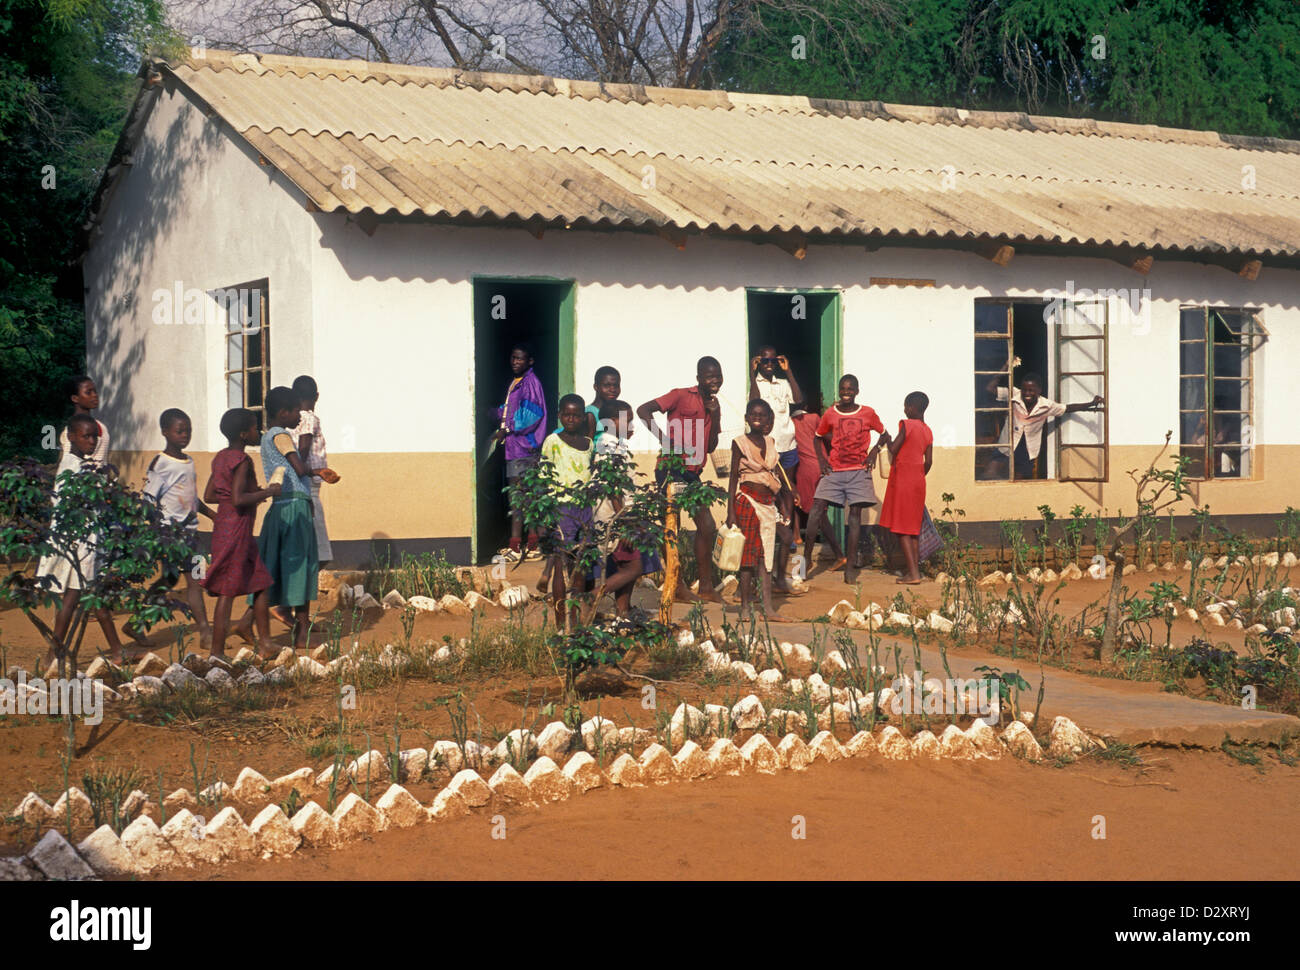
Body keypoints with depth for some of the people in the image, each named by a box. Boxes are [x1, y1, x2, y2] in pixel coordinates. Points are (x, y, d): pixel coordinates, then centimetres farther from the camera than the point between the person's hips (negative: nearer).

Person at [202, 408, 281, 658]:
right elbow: (239, 500, -25)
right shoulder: (242, 461, -15)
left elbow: (208, 496, 15)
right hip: (237, 528, -10)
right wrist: (268, 492, -12)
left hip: (224, 524, 10)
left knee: (262, 583, 13)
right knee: (228, 591, -2)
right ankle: (217, 652, 3)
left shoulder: (221, 457, 12)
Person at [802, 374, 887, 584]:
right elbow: (818, 438, 19)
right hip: (834, 470, 1)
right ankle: (806, 556, -4)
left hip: (859, 471, -1)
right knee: (817, 508, -10)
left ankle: (851, 565, -2)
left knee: (855, 513, -4)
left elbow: (884, 435, 15)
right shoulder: (830, 414, 5)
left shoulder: (868, 414, 3)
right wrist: (822, 459, 5)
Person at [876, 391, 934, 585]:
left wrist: (887, 440, 4)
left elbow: (893, 449, -17)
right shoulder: (928, 431, 9)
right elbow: (928, 461, 8)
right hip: (918, 480, 7)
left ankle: (913, 573, -12)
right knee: (913, 526, 13)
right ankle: (915, 569, 13)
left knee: (901, 528, -5)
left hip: (902, 479, -7)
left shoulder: (907, 425, -13)